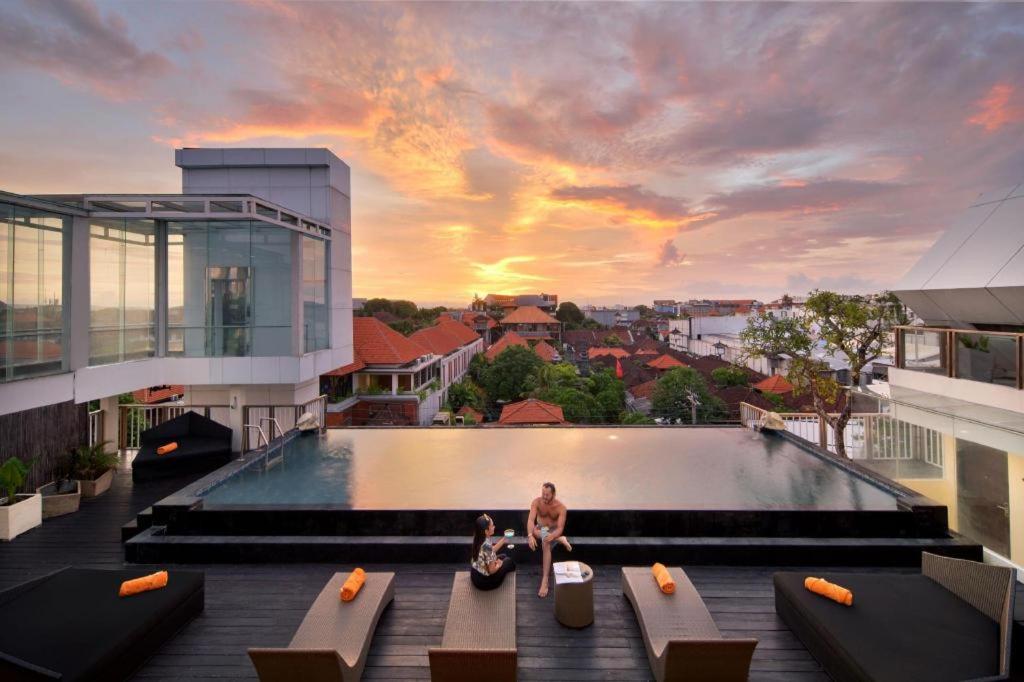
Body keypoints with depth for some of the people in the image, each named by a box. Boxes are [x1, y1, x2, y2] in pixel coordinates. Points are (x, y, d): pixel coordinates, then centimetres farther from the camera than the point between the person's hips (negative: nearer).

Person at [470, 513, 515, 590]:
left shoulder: (478, 539, -7)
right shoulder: (487, 546, -32)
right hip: (483, 580, -7)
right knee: (509, 561, 15)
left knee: (503, 556, 23)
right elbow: (492, 570, -24)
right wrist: (499, 564, -4)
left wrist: (503, 540, 6)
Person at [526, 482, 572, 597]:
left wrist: (552, 536, -48)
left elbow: (560, 528, -27)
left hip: (554, 531, -3)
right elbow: (531, 520, -28)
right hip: (540, 529, 3)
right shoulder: (536, 502, -18)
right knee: (534, 531, -34)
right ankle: (560, 540, -16)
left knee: (546, 543, -35)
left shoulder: (561, 507, -22)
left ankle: (545, 580, -33)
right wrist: (530, 535, -46)